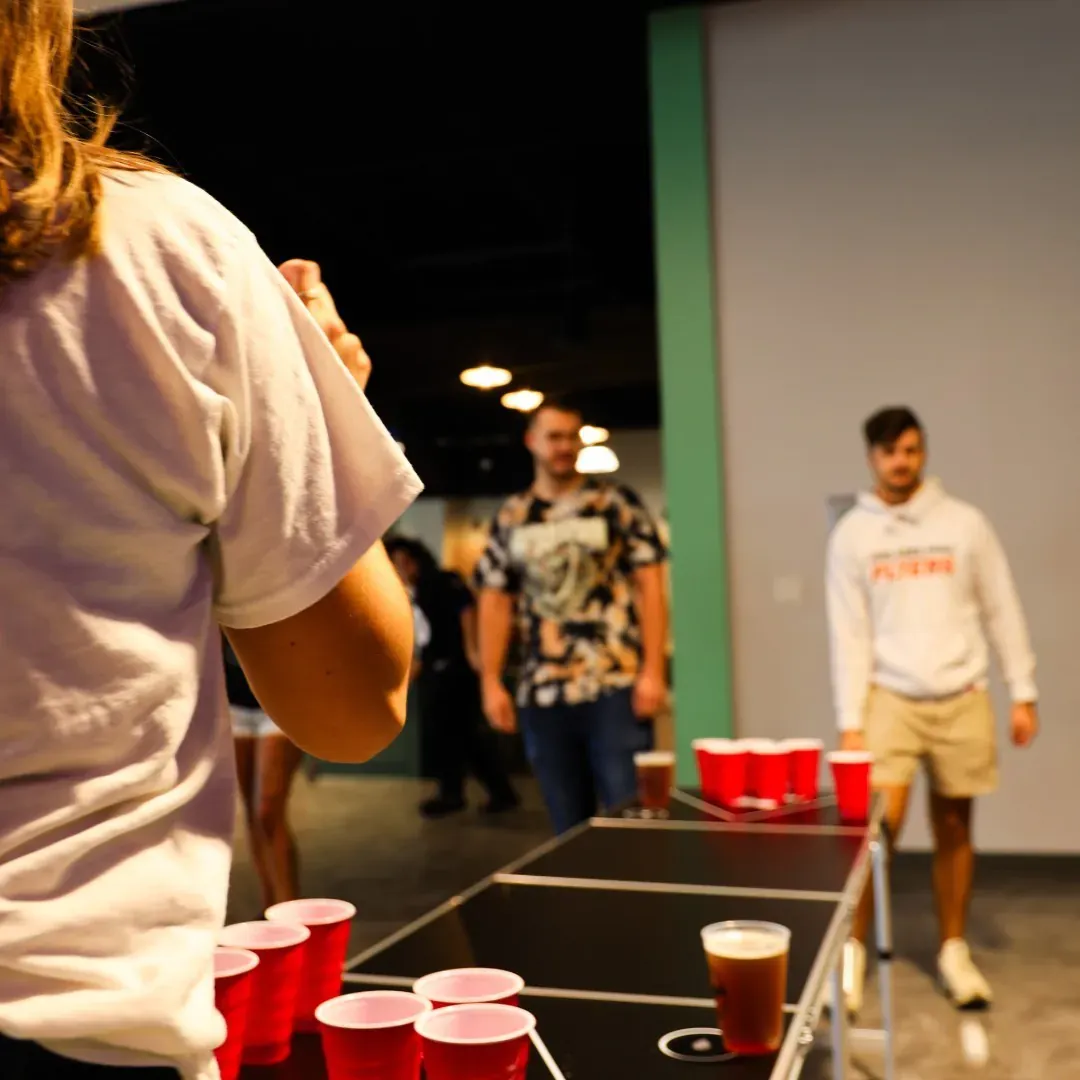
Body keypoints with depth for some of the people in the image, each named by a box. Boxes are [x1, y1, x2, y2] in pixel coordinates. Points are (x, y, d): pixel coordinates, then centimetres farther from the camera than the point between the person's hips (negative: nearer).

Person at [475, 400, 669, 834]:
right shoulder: (509, 518, 11)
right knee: (569, 827, 11)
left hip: (616, 687, -3)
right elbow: (495, 602, 12)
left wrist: (653, 671, -9)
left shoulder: (616, 503, 2)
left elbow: (650, 586, -1)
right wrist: (491, 682, 4)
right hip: (542, 694, 3)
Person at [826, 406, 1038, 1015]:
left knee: (955, 828, 9)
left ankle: (955, 952, 25)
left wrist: (1024, 693, 1)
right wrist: (850, 720, -6)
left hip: (962, 698, 1)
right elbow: (849, 633, -2)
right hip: (891, 697, -1)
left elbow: (1002, 611, 5)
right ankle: (853, 949, 6)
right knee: (882, 826, -10)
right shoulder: (852, 534, 0)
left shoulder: (964, 522, 2)